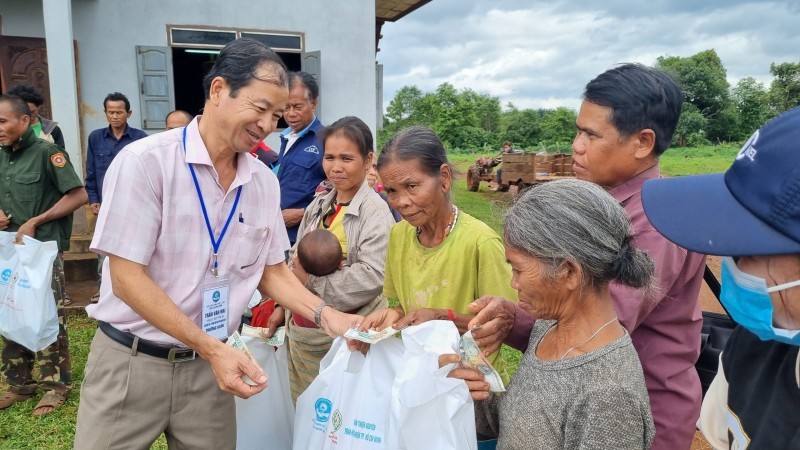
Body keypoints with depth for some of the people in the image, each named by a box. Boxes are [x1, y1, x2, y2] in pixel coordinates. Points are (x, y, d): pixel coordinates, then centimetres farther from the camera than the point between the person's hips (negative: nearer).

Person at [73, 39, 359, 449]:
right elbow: (127, 277, -17)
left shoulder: (264, 182, 0)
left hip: (208, 365, 4)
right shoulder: (145, 161, -15)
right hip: (132, 361, -4)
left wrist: (325, 315, -8)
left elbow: (272, 271, 8)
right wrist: (214, 348, -20)